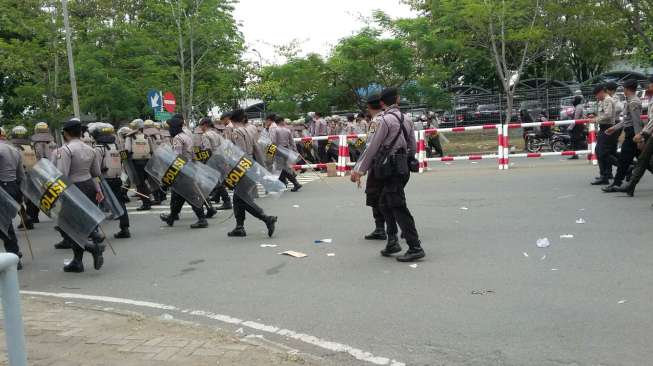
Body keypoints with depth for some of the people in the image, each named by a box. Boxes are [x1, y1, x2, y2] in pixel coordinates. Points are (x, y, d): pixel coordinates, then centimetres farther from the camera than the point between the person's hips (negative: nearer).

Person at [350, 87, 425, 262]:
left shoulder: (386, 120, -11)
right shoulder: (406, 119, 12)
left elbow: (373, 147, -12)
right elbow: (413, 147, 16)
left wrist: (359, 170, -7)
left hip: (391, 169, -8)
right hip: (402, 166, 8)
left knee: (399, 208, -6)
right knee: (384, 204, 17)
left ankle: (415, 248, -4)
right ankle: (392, 242, 16)